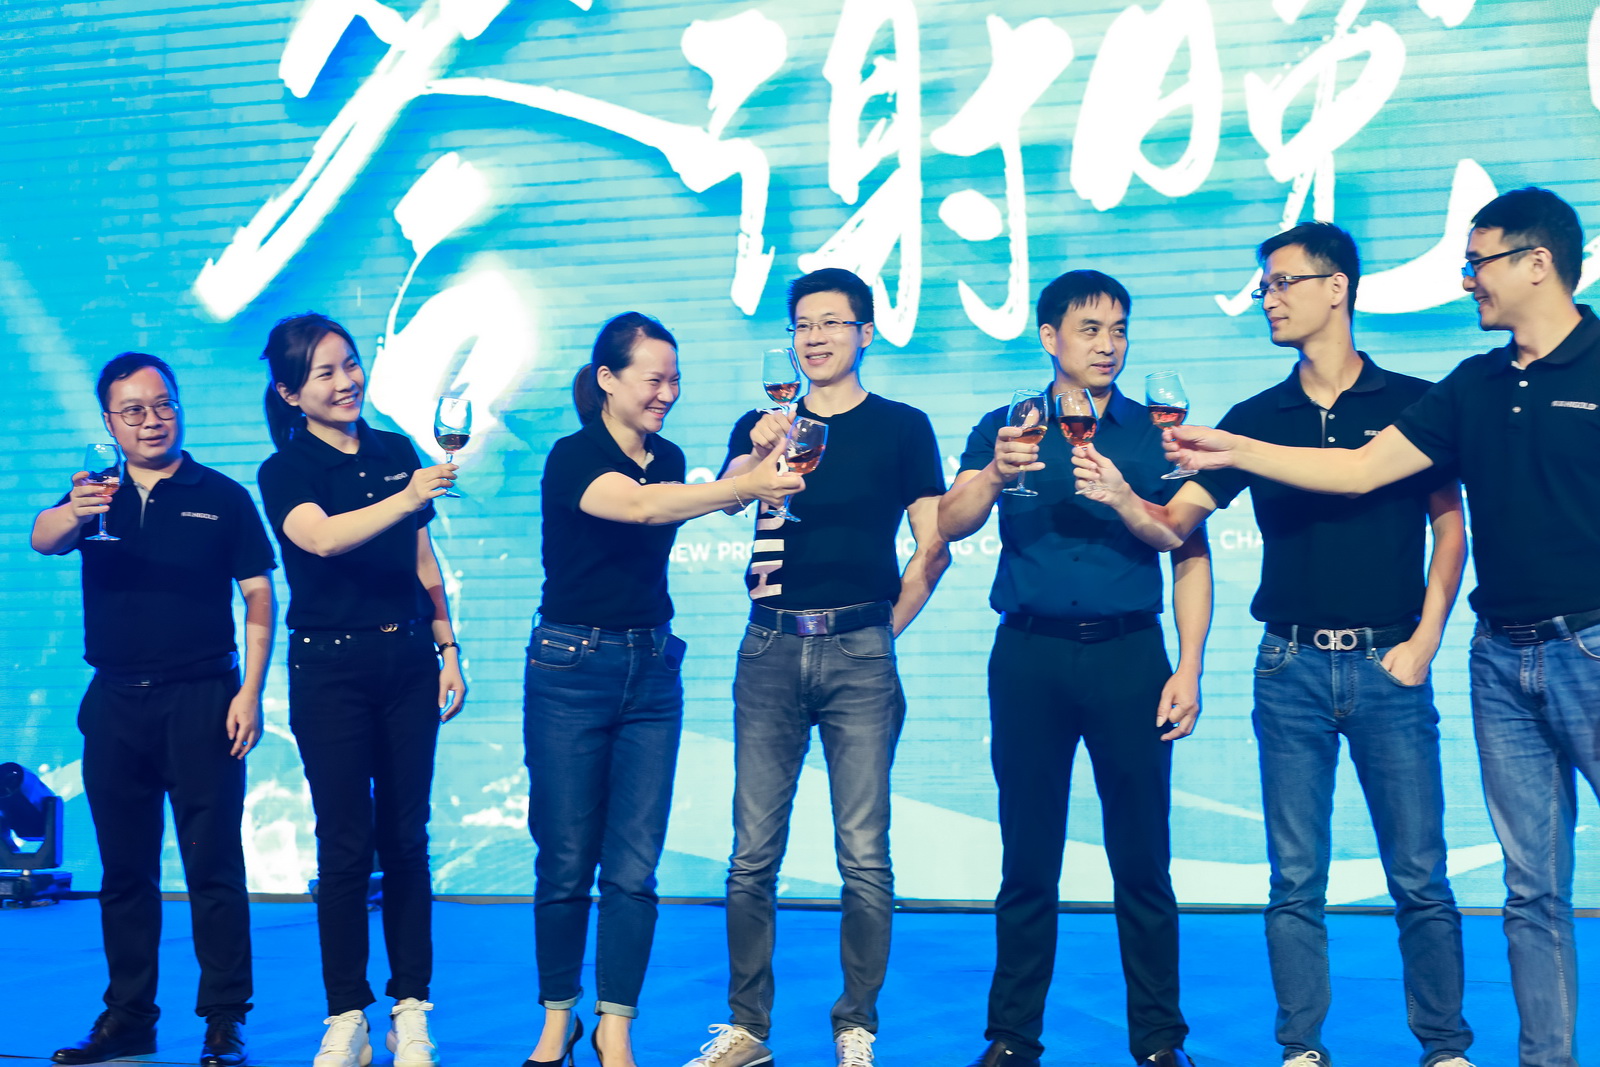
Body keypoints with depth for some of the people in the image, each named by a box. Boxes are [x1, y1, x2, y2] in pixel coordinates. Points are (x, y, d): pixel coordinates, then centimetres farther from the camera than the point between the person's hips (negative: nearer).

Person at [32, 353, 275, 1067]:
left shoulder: (222, 497, 3)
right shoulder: (96, 496, 9)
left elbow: (259, 595, 1)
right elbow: (43, 540, -12)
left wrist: (251, 692, -8)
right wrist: (73, 513, -36)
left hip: (202, 700, -3)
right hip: (115, 705, 3)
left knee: (213, 866, -2)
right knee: (124, 868, 10)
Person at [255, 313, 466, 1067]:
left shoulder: (397, 452, 8)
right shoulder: (286, 470, -4)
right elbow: (322, 536, -26)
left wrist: (447, 649, 10)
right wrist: (404, 499, -39)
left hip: (406, 659, 4)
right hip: (330, 666, -3)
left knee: (406, 839, 5)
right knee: (346, 844, 0)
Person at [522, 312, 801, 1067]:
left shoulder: (668, 459, 9)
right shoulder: (572, 457, -11)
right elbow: (640, 506, -28)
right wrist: (745, 485, -37)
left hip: (652, 670, 5)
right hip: (571, 668, -5)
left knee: (634, 865, 1)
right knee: (566, 862, 2)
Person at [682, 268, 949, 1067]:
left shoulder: (902, 427, 7)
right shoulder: (761, 425, 13)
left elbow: (933, 549, 5)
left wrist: (883, 628, 4)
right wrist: (754, 459, -26)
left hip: (859, 651, -2)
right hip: (770, 649, 2)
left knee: (863, 856, -1)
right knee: (753, 853, 2)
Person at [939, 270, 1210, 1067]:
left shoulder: (1154, 433, 8)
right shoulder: (1006, 428, 8)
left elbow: (1191, 559, 6)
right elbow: (950, 524, -5)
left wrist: (1189, 668, -4)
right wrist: (996, 473, -26)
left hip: (1128, 653, 0)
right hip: (1029, 654, 0)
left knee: (1142, 861, 2)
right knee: (1027, 860, 6)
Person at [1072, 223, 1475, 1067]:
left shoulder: (1410, 402, 2)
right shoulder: (1255, 418, 8)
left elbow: (1449, 528, 4)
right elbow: (1174, 526, 4)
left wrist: (1424, 640, -5)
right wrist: (1118, 496, -16)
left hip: (1388, 664, -2)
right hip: (1290, 668, 2)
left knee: (1419, 876, 2)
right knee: (1296, 880, 5)